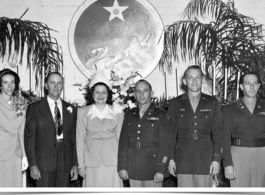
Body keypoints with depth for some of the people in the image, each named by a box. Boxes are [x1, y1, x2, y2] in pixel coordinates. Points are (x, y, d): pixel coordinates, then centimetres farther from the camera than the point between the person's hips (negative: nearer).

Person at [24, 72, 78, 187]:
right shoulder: (34, 108, 3)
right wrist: (33, 165, -8)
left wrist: (75, 164, 4)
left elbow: (74, 138, 10)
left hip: (65, 163, 2)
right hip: (44, 163, -2)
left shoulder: (71, 110, 11)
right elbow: (29, 137, -1)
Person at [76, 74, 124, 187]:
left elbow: (120, 137, 6)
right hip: (92, 160, 0)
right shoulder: (82, 112, 5)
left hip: (112, 160, 0)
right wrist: (81, 164, 1)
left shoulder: (117, 112, 5)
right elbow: (80, 139, 5)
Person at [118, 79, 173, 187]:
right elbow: (123, 142, 10)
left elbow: (165, 145, -4)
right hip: (133, 170, 4)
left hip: (152, 169, -3)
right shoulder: (129, 115, 13)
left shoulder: (161, 116, 1)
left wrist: (160, 170, -12)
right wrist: (122, 167, 3)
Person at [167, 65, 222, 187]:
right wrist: (170, 158, 0)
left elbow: (217, 133, 4)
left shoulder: (212, 103, 8)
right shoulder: (175, 104, 8)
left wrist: (217, 159, -3)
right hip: (182, 158, 0)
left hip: (205, 158, 0)